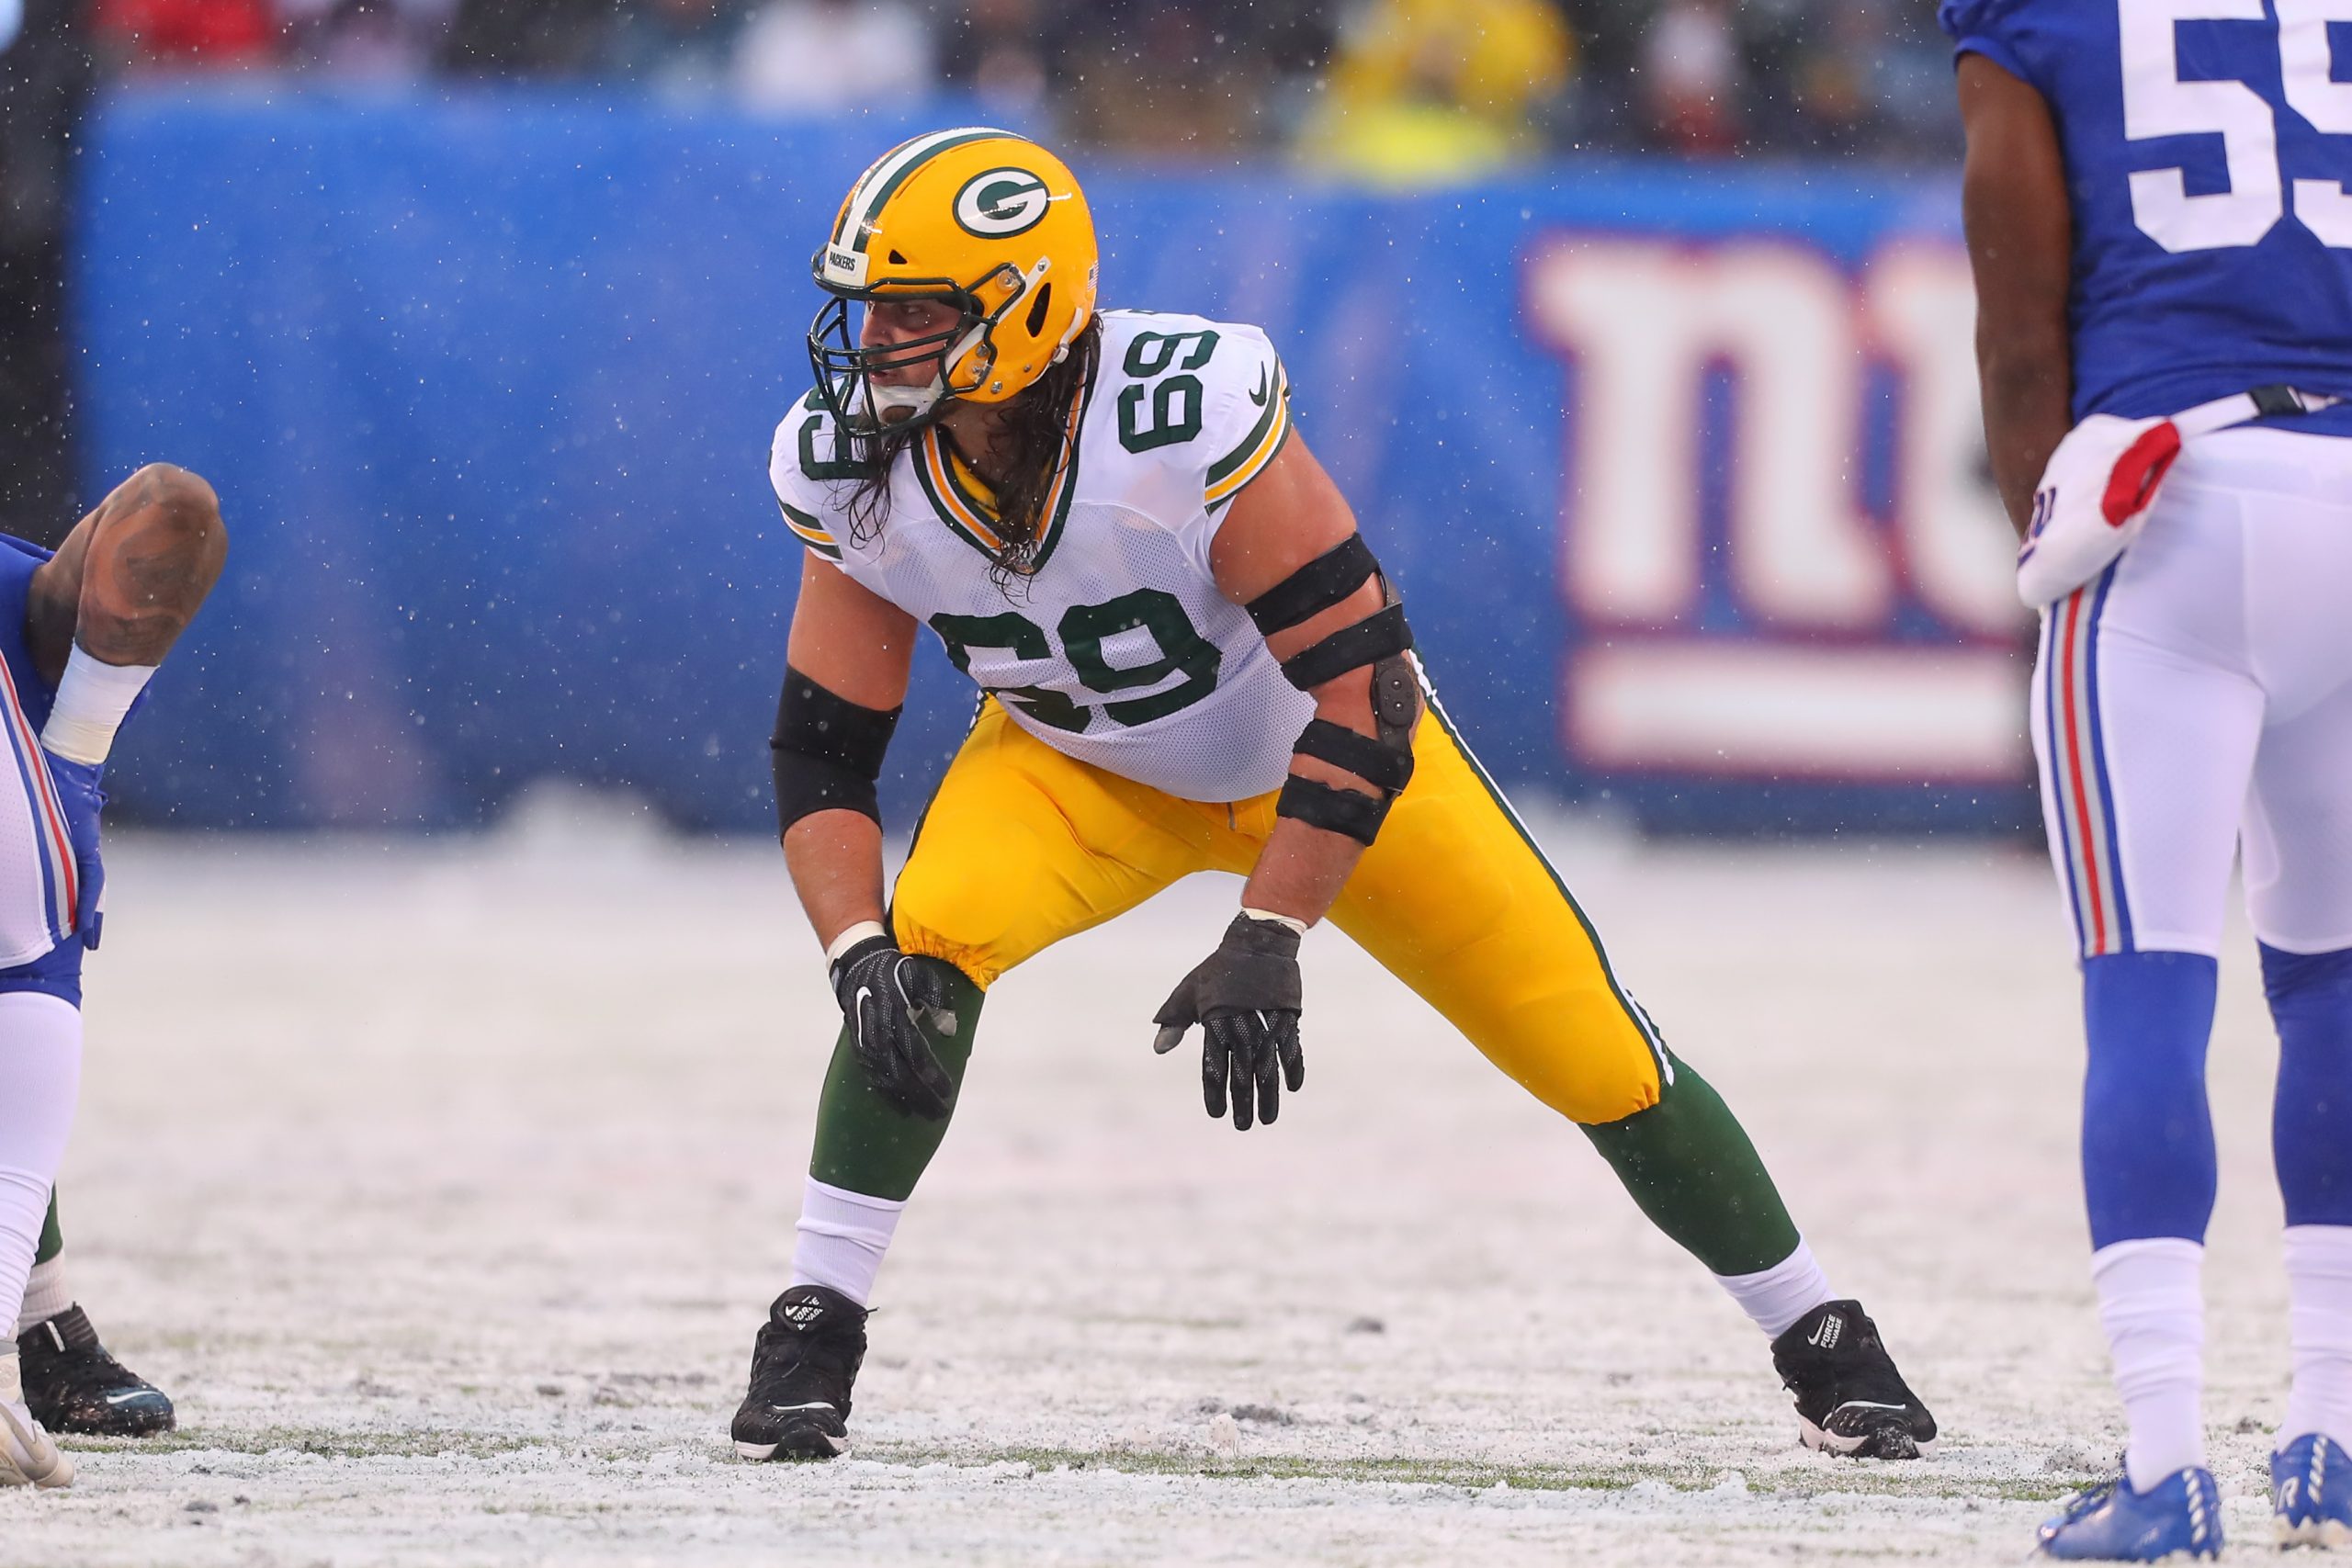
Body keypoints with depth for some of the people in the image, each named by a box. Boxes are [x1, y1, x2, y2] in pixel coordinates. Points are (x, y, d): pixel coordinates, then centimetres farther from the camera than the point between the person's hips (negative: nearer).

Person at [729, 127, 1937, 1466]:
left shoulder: (1190, 413, -39)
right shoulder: (852, 474, -23)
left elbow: (1362, 686, -36)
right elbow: (822, 754, -14)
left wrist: (1268, 942, -39)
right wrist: (858, 954, -32)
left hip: (1325, 747, -3)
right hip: (1079, 762, 3)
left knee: (1587, 1044, -4)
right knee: (925, 952, -26)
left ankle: (1820, 1340, 16)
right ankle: (818, 1327, -13)